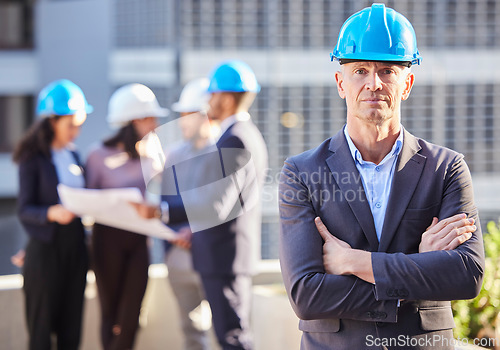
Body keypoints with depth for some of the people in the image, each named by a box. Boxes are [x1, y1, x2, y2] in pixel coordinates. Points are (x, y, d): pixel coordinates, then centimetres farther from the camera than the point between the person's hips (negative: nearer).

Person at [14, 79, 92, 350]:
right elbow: (24, 210, -13)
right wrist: (52, 213, -30)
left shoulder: (73, 156, 13)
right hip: (45, 249, -6)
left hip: (75, 246, 6)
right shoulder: (34, 159, -6)